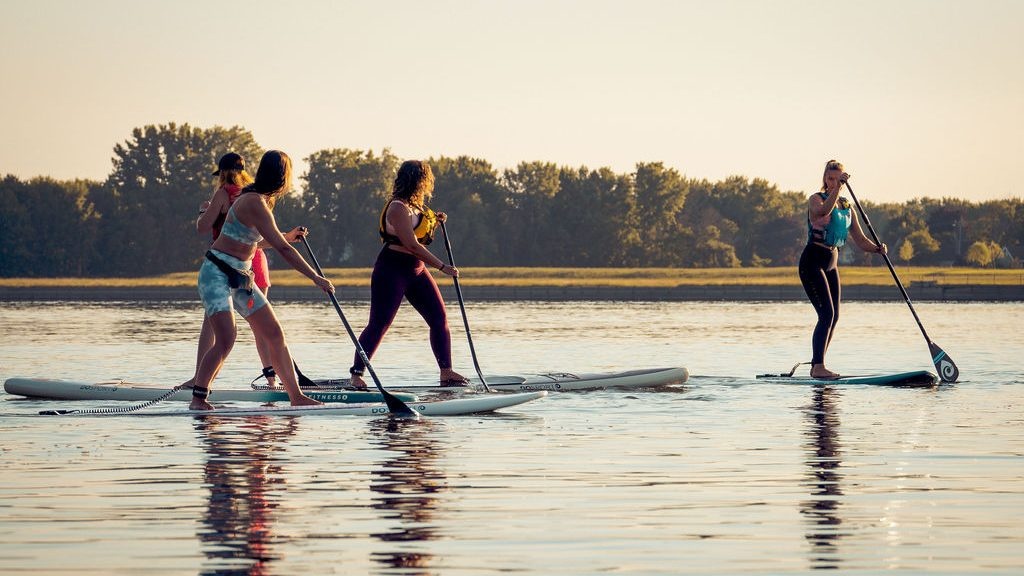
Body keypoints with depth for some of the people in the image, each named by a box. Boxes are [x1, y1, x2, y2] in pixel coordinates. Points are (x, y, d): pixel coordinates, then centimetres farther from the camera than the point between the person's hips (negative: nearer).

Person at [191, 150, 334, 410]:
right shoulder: (254, 203, -20)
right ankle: (197, 399, -16)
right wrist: (315, 277, -22)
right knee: (225, 340, -22)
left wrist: (291, 235, 40)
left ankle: (297, 397, 11)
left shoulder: (262, 201, 10)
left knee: (275, 335, 6)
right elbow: (283, 248, -23)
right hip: (217, 274, -10)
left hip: (240, 278, 10)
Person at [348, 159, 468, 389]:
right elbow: (411, 244, -23)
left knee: (440, 318, 5)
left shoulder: (414, 206, 13)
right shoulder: (398, 207, -17)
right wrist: (443, 267, -20)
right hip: (392, 269, -9)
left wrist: (433, 222, 10)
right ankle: (356, 374, -5)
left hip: (416, 270, 9)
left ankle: (446, 372, 9)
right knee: (379, 324, -9)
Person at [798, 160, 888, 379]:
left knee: (833, 317, 7)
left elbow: (860, 240, 8)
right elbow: (823, 210, -32)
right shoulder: (816, 199, -7)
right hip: (812, 262, -8)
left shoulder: (847, 208, 13)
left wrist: (877, 248, -10)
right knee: (827, 313, -18)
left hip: (831, 264, 8)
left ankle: (816, 367, 13)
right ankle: (818, 366, -21)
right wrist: (836, 188, -37)